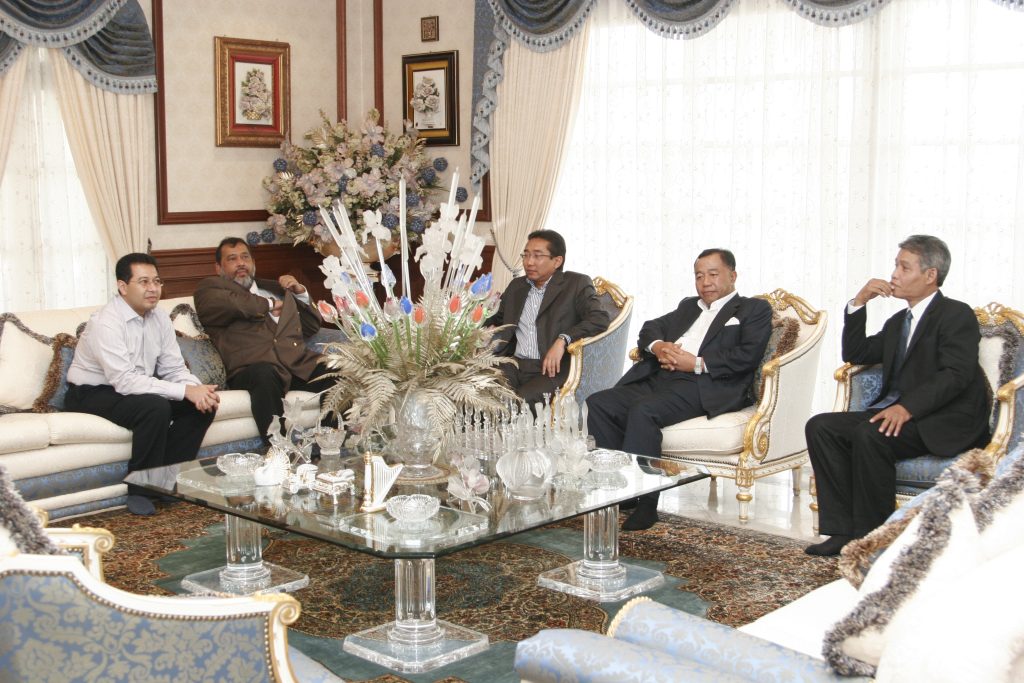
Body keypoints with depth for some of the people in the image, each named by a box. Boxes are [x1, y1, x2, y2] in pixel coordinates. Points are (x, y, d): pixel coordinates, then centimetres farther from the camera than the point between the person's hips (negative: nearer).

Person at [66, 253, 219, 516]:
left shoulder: (160, 319, 0)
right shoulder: (106, 322, -24)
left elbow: (174, 369, 0)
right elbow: (125, 381, -32)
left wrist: (199, 389, -23)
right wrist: (186, 391, -35)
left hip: (140, 388, 8)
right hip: (93, 394, -8)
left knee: (202, 404, -11)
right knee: (156, 408, -34)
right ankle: (139, 489, -16)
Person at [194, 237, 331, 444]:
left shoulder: (276, 288, 33)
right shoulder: (210, 286, 18)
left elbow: (312, 327, 34)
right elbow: (225, 303, -8)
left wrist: (300, 292, 19)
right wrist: (269, 304, 6)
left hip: (299, 364, 5)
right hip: (253, 369, -5)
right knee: (264, 373, -39)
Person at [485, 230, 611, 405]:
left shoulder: (576, 284, 4)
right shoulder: (516, 286, 21)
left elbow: (600, 319, -11)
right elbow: (498, 320, 33)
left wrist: (562, 340, -24)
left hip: (552, 369, -4)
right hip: (515, 365, 5)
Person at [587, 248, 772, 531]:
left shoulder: (754, 309, 11)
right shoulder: (688, 306, 32)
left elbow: (748, 356, -5)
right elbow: (650, 328, 25)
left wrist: (697, 363, -11)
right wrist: (658, 346, 1)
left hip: (704, 387, -7)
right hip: (658, 379, 7)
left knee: (643, 410, -33)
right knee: (599, 403, -16)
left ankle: (644, 502, -28)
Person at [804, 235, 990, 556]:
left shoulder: (957, 315, -4)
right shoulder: (898, 322, 23)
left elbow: (956, 375, -19)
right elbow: (854, 354, 22)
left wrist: (907, 407, -32)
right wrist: (858, 303, 9)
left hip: (944, 423, -8)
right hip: (898, 413, 9)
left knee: (870, 434, -34)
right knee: (820, 427, -10)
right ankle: (844, 531, -15)